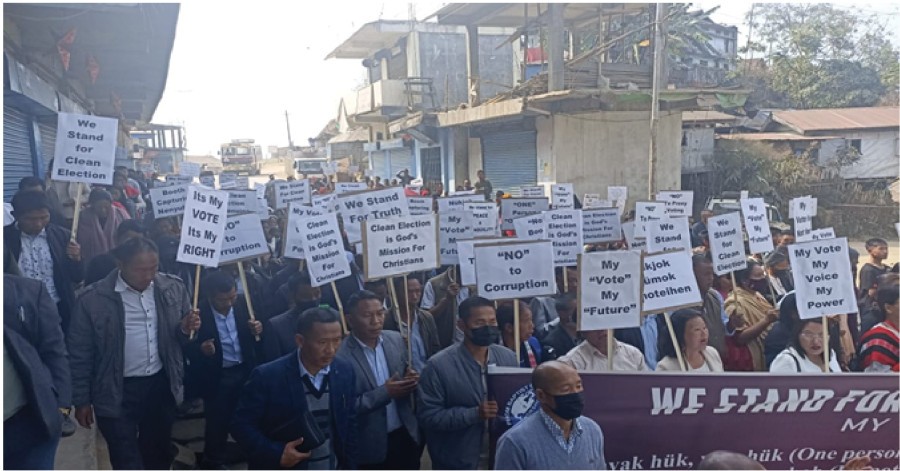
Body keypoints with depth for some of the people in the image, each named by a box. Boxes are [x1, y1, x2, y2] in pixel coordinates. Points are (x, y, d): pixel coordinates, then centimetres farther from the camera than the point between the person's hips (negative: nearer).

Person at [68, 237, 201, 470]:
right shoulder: (93, 299, -12)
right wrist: (81, 400, -1)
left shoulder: (173, 289, -4)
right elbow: (80, 354, -4)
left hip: (161, 387, 3)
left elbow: (181, 338, 9)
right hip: (117, 394, -3)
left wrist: (186, 329, -15)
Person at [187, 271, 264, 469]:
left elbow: (255, 338, 6)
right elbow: (189, 350, -9)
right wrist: (201, 350, -30)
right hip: (217, 377, -3)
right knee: (217, 421, 10)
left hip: (246, 370, 3)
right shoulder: (198, 314, -18)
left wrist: (258, 330, -17)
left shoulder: (244, 304, -7)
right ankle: (213, 463, 32)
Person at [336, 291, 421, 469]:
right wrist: (385, 392, -25)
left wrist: (410, 379, -11)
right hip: (371, 445, -5)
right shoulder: (340, 355, -19)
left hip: (405, 434, 5)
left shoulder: (396, 339, -1)